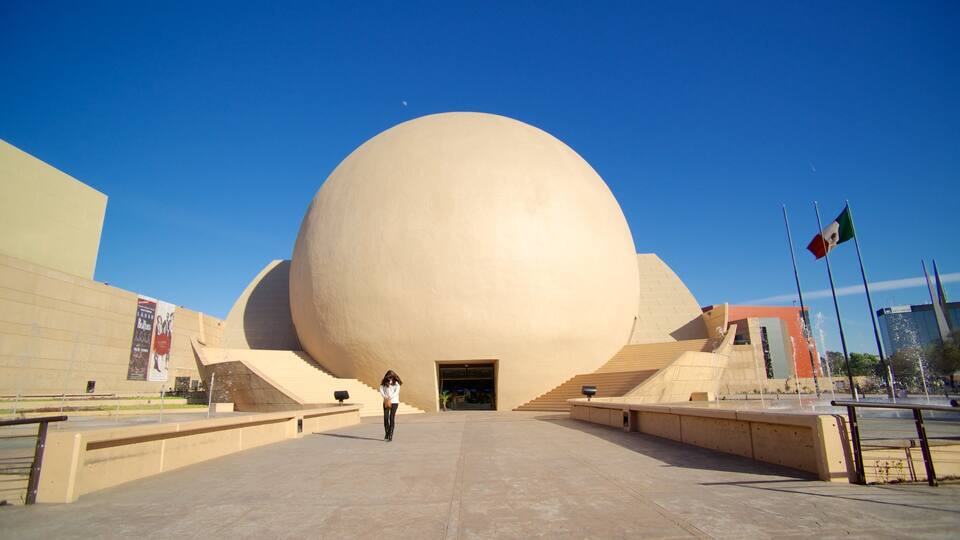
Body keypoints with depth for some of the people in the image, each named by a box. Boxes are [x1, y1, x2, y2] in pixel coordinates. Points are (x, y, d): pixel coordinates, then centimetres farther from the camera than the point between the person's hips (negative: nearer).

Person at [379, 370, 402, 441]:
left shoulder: (396, 383, -2)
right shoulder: (384, 382, 6)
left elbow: (397, 392, -11)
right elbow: (381, 390, 0)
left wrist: (389, 398, -18)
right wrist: (385, 398, -14)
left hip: (394, 402, -2)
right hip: (386, 402, 2)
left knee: (392, 418, -5)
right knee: (385, 417, -5)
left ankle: (390, 435, 0)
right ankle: (386, 433, 14)